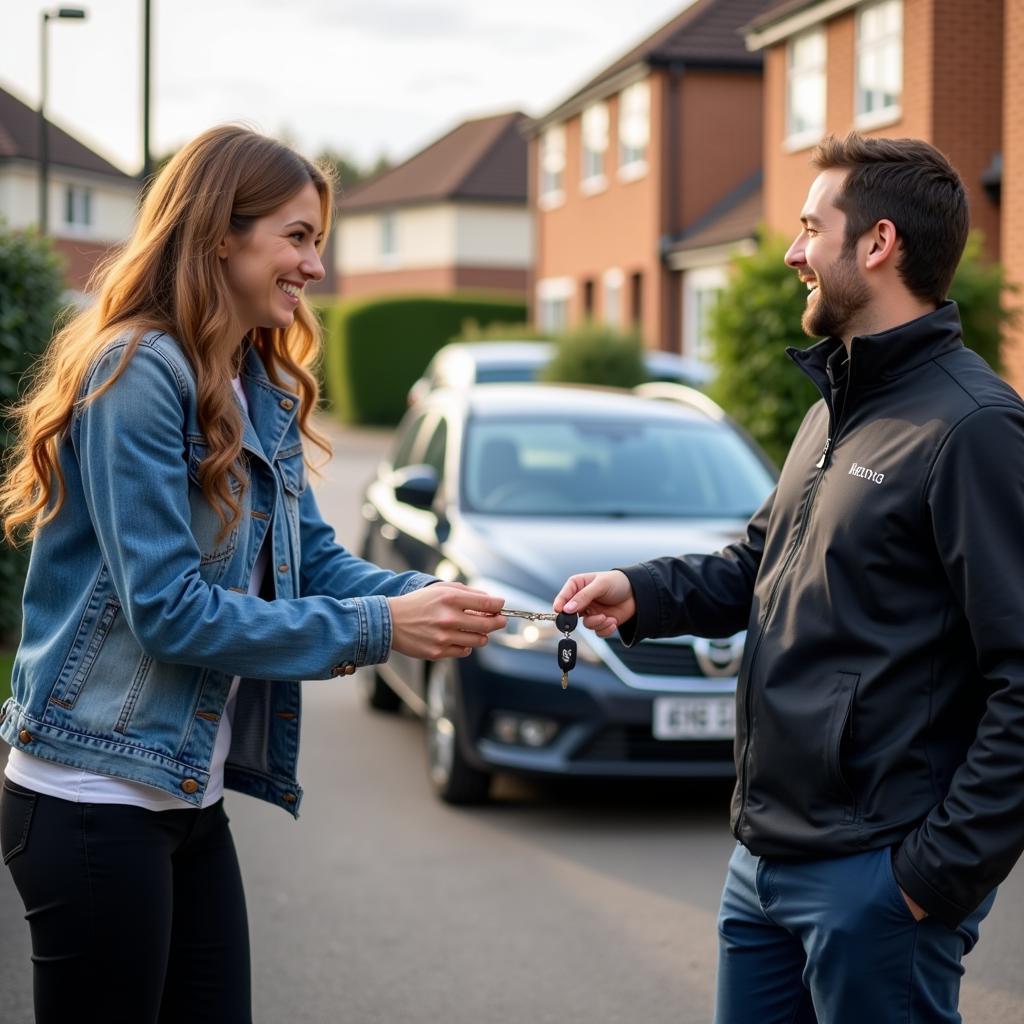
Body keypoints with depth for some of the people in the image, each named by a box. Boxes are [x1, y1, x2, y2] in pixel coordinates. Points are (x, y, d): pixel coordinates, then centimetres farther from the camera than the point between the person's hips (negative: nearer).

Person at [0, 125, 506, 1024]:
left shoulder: (260, 394, 11)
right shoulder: (136, 374, -17)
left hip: (191, 797, 9)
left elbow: (316, 560, 9)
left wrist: (428, 599, -11)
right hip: (95, 803, -8)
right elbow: (167, 607, -21)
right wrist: (377, 630, -20)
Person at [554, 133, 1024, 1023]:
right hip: (766, 858, 9)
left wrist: (947, 866, -21)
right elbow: (759, 567, 24)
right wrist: (641, 592, 5)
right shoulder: (835, 410, 15)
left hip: (875, 876, -9)